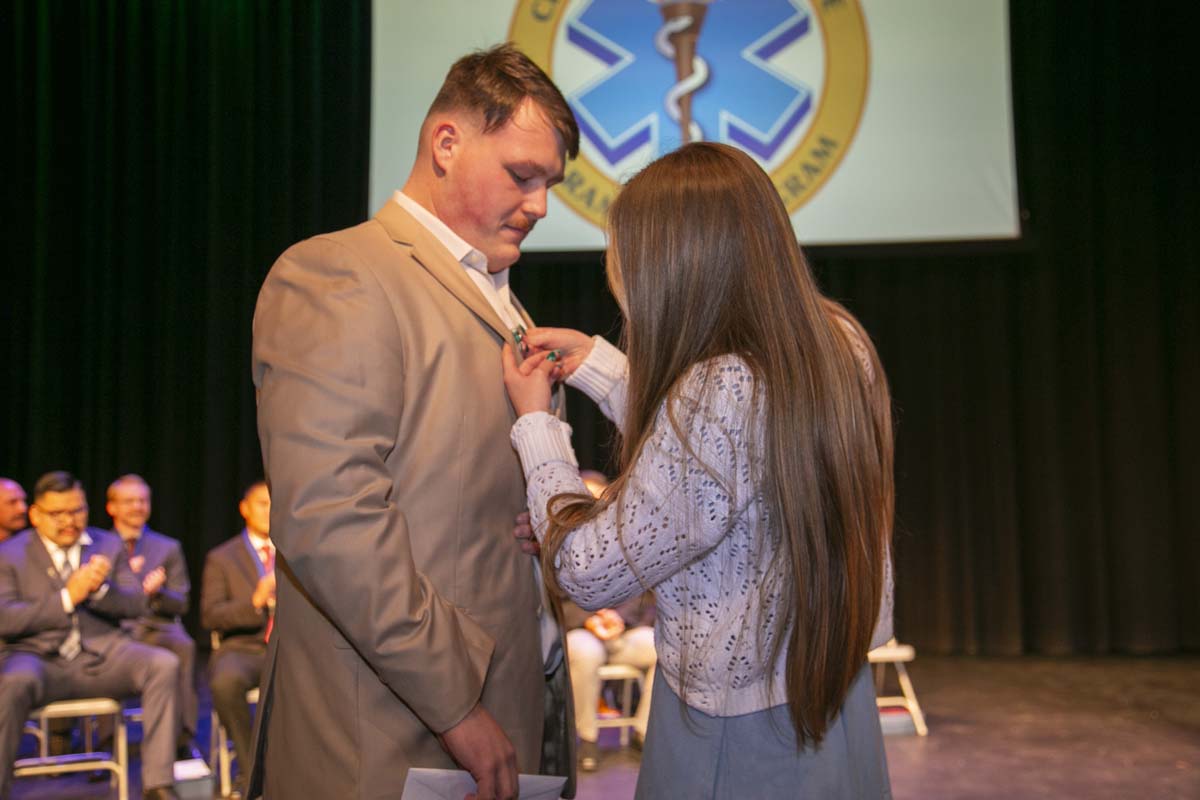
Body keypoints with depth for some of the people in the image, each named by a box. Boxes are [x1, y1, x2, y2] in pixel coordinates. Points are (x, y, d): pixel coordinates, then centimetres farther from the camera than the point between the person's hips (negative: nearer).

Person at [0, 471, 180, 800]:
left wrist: (100, 590, -13)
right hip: (39, 656, -2)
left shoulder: (109, 546, 14)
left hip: (101, 655, 3)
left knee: (164, 664, -25)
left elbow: (135, 606, 8)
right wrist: (67, 597, -17)